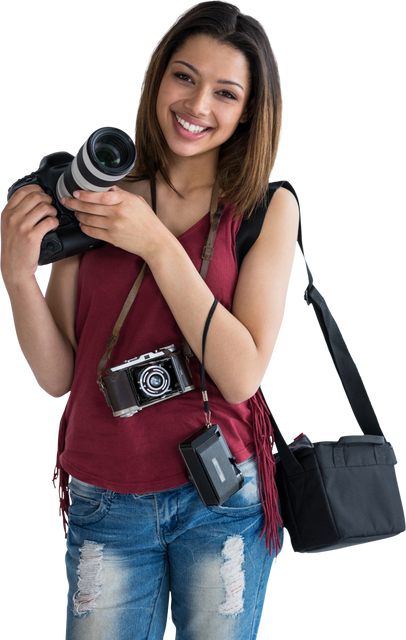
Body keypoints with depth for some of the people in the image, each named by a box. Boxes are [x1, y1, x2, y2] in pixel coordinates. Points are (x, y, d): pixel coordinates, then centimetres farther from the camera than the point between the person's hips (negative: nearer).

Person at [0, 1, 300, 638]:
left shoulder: (269, 208, -4)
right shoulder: (96, 193, -1)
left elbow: (242, 375, -15)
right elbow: (56, 378, -1)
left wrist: (158, 244, -18)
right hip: (103, 504, 1)